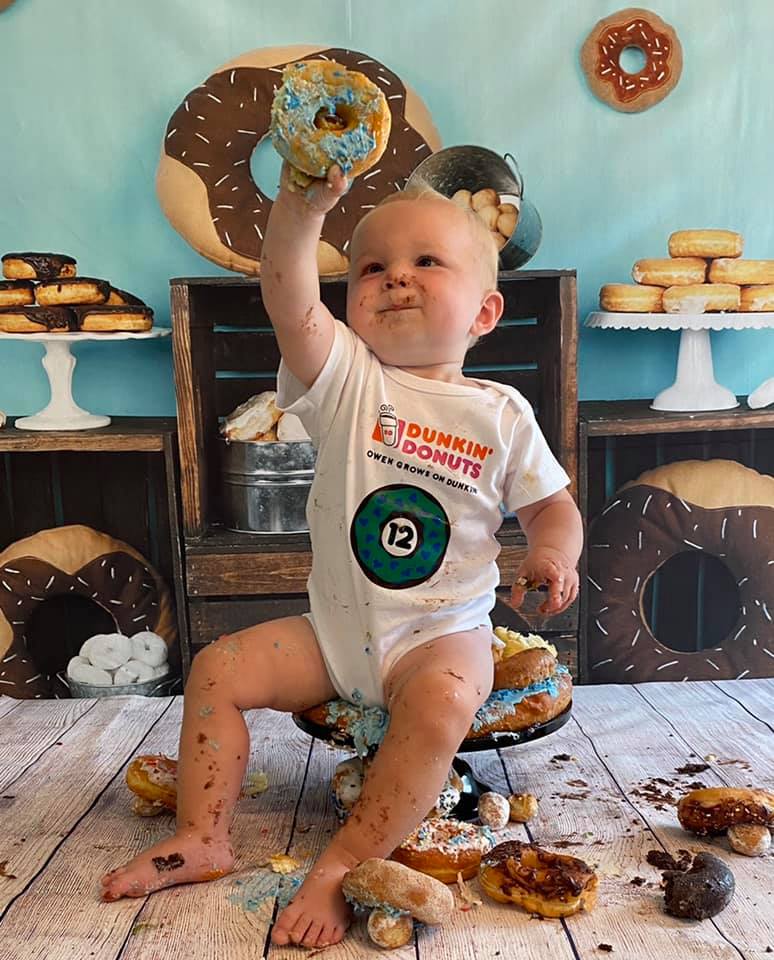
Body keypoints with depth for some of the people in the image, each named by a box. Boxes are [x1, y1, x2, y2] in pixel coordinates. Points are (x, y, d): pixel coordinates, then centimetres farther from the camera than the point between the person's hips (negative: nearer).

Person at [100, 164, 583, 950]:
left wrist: (551, 553, -16)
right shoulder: (347, 381, -4)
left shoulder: (501, 414, -2)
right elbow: (290, 303, -22)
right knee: (218, 668, -6)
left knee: (440, 702, -32)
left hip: (444, 633, -2)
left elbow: (551, 506, 6)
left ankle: (341, 868, -20)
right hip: (333, 630, 2)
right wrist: (301, 209, -38)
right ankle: (203, 837, 8)